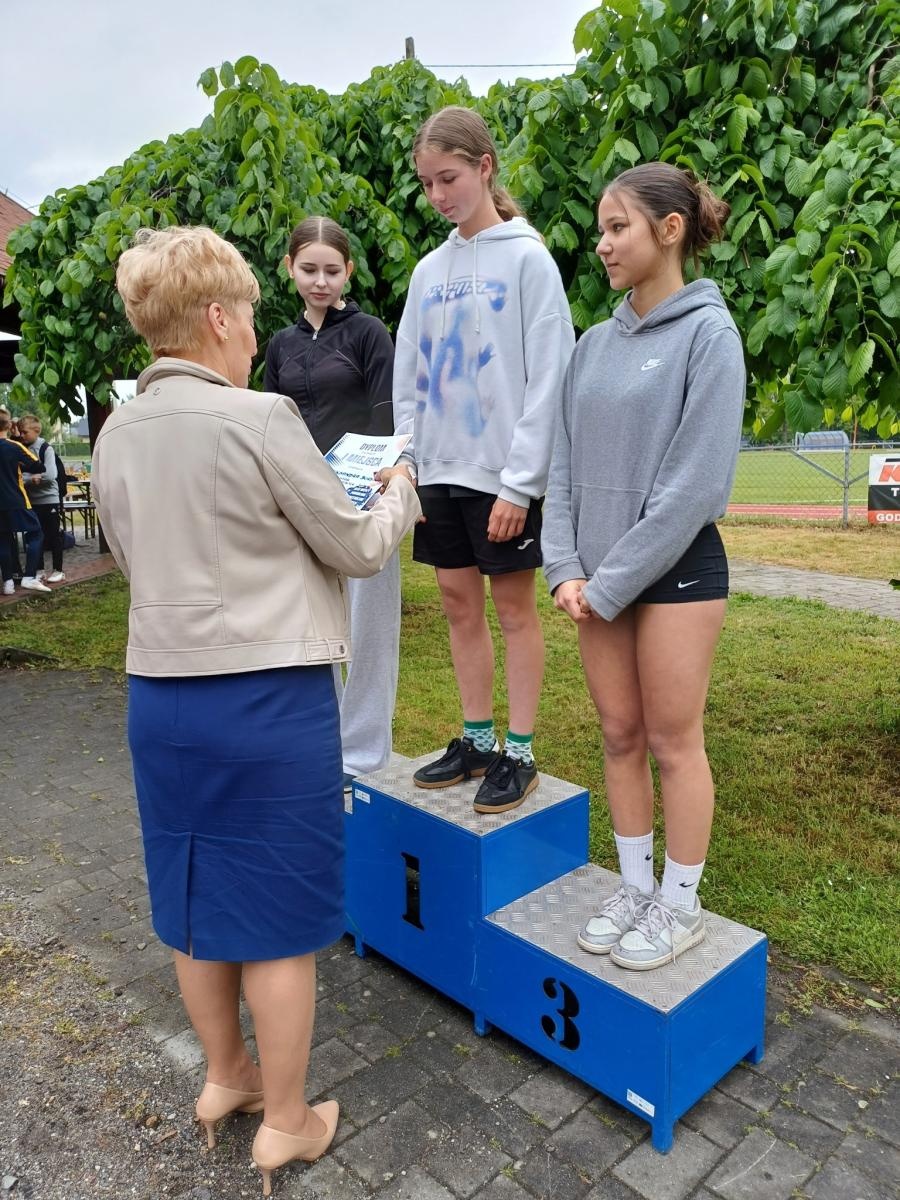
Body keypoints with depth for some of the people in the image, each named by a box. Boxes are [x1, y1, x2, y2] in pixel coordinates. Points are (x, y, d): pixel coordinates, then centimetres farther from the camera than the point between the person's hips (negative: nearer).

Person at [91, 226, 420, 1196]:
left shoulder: (114, 437, 5)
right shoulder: (260, 420, -15)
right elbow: (357, 549, -7)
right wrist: (400, 491, 13)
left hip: (159, 697, 7)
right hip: (268, 700, -6)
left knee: (194, 900, 20)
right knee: (278, 914, 9)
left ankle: (224, 1076, 42)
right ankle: (285, 1122, 28)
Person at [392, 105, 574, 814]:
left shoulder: (526, 257, -4)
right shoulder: (429, 270, 13)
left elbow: (548, 376, -10)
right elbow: (410, 382, 14)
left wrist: (519, 482, -15)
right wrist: (405, 462, 4)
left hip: (504, 472, -6)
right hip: (439, 468, 6)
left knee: (514, 604, 2)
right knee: (459, 601, 10)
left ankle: (519, 753, 14)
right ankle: (477, 739, 24)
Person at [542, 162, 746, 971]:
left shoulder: (708, 334, -8)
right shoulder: (596, 343, 9)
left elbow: (696, 481, -15)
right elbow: (566, 463, 8)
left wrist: (612, 583, -15)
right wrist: (565, 568, -4)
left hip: (675, 569, -5)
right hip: (599, 574, 6)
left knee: (672, 739, 5)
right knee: (620, 734, 12)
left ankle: (681, 903, 23)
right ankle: (635, 885, 29)